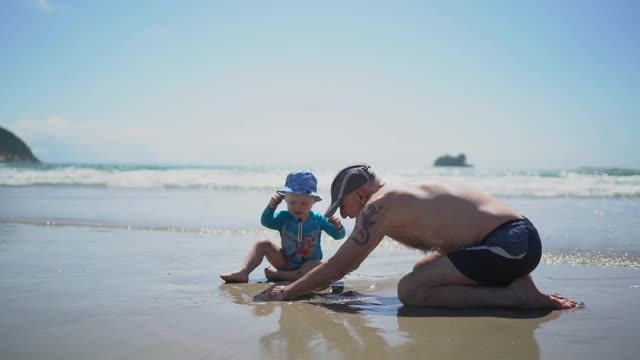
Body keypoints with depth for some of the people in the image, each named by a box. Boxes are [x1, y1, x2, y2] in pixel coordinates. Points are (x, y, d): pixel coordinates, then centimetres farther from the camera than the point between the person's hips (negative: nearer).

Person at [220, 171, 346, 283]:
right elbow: (266, 222, -28)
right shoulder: (284, 217, -11)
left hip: (309, 264, -1)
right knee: (263, 244, -11)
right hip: (286, 263, 2)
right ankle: (243, 272, -23)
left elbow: (338, 236, -10)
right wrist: (271, 207, -46)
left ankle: (279, 275, -32)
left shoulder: (318, 219, -12)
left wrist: (338, 227, -34)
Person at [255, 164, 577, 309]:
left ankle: (516, 295, -12)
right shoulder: (402, 198, 18)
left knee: (410, 290, -13)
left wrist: (287, 292, 2)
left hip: (510, 245, -10)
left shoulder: (380, 203, -11)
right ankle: (511, 282, 12)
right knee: (422, 271, 24)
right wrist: (319, 281, 33)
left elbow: (340, 266, -9)